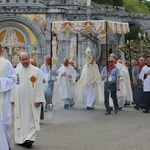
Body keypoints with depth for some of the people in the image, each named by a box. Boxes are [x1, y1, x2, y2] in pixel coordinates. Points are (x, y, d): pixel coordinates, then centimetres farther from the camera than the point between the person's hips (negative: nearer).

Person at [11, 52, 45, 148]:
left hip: (31, 100, -3)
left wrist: (38, 99, -12)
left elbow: (39, 86, -6)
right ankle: (21, 139, 15)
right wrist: (12, 99, 4)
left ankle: (29, 138, -6)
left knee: (31, 120, -4)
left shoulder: (36, 71, -3)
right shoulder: (16, 71, 6)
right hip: (19, 100, 3)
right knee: (20, 119, 8)